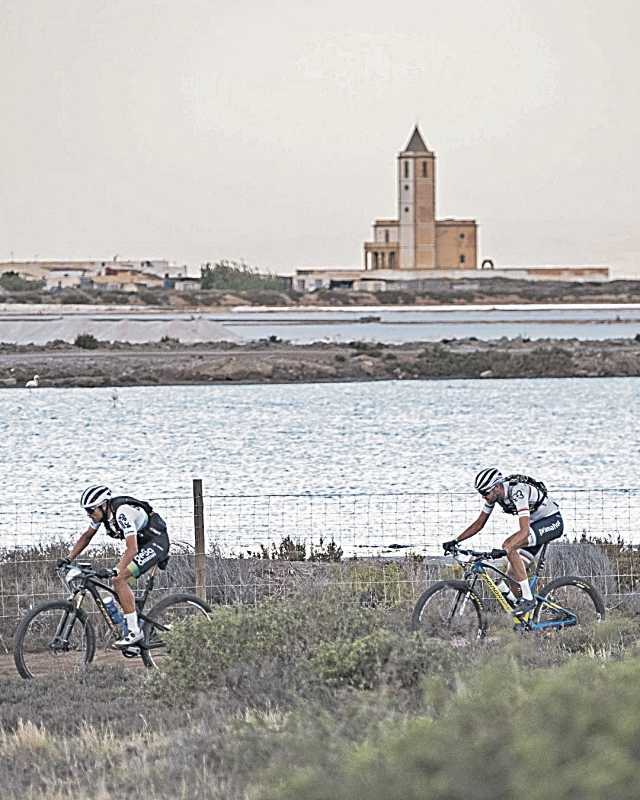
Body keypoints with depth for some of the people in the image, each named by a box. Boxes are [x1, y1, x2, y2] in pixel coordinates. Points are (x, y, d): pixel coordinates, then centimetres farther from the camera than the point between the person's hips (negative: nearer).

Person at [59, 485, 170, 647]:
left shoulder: (122, 513, -31)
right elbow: (86, 536, 11)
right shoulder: (100, 511, -5)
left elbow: (132, 549, -39)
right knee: (118, 580, -1)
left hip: (156, 541, -9)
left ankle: (134, 631, -20)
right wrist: (68, 559, 1)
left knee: (119, 580, -20)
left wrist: (115, 571, -49)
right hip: (141, 543, 9)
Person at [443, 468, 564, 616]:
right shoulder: (493, 493, -7)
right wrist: (455, 541, -5)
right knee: (512, 576, -2)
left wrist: (505, 549, -52)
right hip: (537, 523, 9)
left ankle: (528, 599, -24)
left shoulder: (517, 492, -32)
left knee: (509, 546, -28)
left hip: (553, 521, -9)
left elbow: (524, 531, -41)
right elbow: (479, 524, 5)